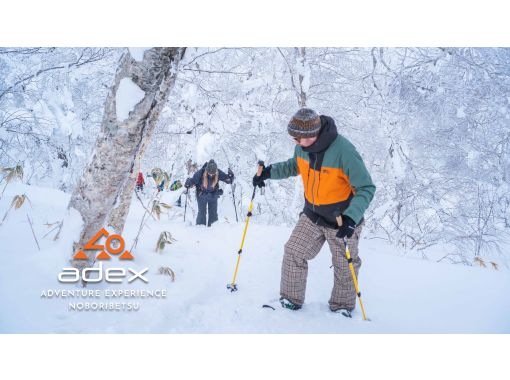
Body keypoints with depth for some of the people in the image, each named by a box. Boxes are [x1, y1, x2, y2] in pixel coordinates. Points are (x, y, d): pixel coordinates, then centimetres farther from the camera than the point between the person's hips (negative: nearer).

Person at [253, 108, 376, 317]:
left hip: (342, 219, -5)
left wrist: (352, 217, -38)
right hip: (312, 216, 5)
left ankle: (342, 307, 34)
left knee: (344, 267, 12)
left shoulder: (343, 151, -30)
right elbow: (294, 165, 12)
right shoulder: (303, 146, -10)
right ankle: (291, 300, 17)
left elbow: (366, 188, -25)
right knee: (293, 252, -1)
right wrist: (269, 172, -4)